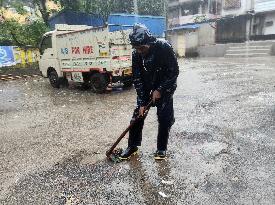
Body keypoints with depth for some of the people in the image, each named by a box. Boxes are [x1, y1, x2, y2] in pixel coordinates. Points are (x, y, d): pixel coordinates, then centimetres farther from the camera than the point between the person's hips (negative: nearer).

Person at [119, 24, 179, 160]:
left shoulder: (164, 47, -26)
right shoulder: (136, 54, -17)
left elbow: (174, 71, -19)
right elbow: (137, 78, -13)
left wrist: (160, 90, -20)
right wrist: (142, 102, -16)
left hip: (165, 85, -2)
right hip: (146, 86, 3)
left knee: (165, 118, -5)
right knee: (138, 114, -1)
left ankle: (161, 148, 14)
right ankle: (133, 146, 15)